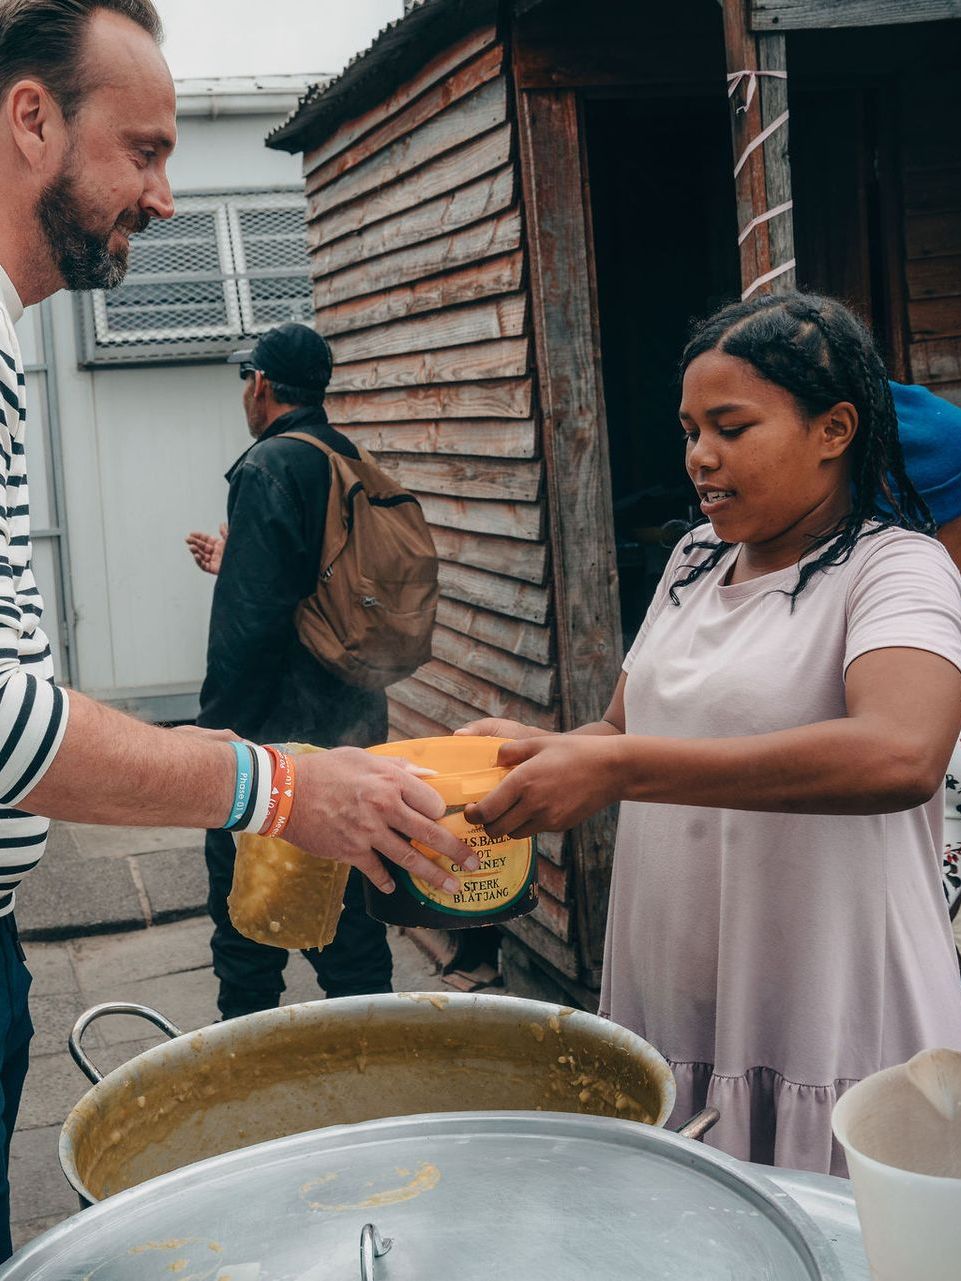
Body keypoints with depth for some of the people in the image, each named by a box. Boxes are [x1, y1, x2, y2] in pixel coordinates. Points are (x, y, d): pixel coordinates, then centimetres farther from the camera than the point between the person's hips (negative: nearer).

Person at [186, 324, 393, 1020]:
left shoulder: (269, 468, -15)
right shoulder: (354, 463, 10)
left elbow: (249, 623, -22)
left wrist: (215, 737, -16)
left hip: (278, 733, -8)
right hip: (356, 723, 8)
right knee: (350, 921, 16)